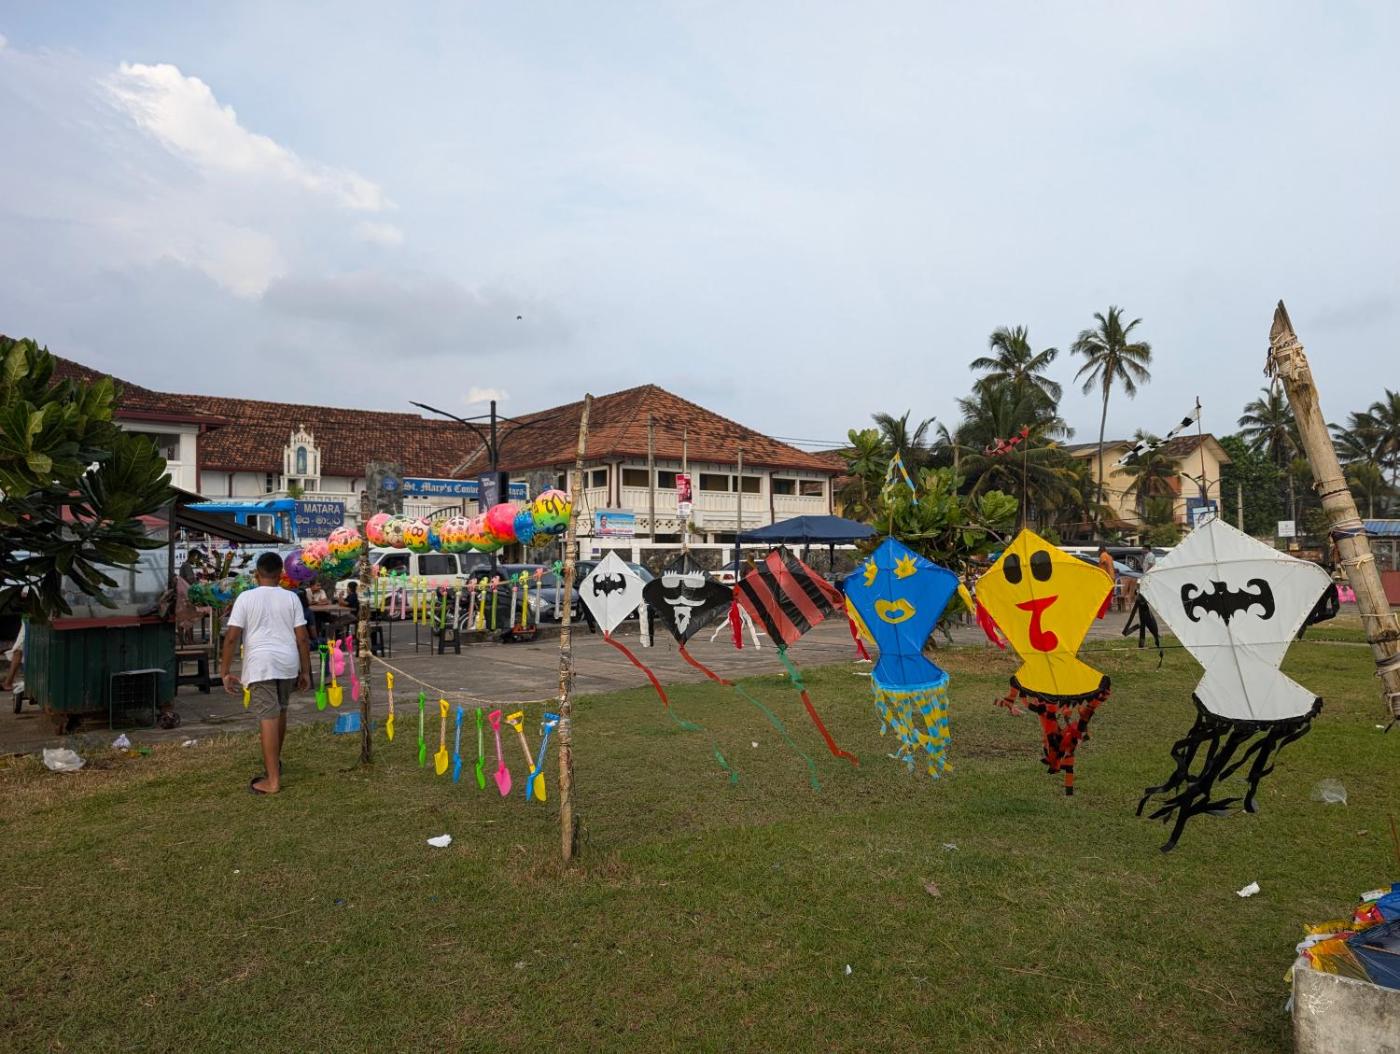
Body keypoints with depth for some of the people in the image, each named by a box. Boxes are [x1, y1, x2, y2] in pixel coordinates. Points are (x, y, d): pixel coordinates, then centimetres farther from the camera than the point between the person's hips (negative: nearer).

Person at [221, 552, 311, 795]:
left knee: (268, 718, -5)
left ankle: (273, 780, -4)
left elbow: (232, 637, -5)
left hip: (260, 663, -3)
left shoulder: (246, 598, 0)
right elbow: (302, 638, 3)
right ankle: (275, 762, 40)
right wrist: (305, 671, 10)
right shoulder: (291, 598, 7)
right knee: (279, 712, 22)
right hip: (288, 663, 4)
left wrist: (225, 672, 1)